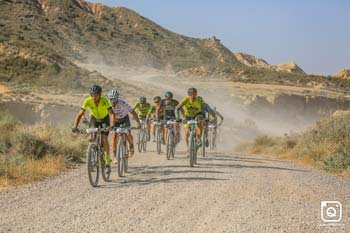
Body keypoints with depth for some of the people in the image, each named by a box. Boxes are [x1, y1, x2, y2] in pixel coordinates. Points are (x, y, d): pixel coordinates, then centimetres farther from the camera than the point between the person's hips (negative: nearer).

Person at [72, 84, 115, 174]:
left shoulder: (104, 101, -33)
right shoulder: (87, 101, -28)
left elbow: (112, 113, -41)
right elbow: (80, 114, -28)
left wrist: (111, 125, -59)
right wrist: (75, 126, -43)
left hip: (105, 119, -2)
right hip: (94, 119, 2)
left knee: (104, 139, -18)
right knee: (91, 138, -21)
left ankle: (107, 164, -9)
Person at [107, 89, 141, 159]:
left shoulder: (123, 103, -34)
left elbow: (133, 112, -32)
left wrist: (138, 123, -38)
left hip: (124, 118, -2)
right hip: (115, 120, 2)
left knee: (128, 134, -18)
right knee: (114, 136, -12)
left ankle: (131, 146, 15)